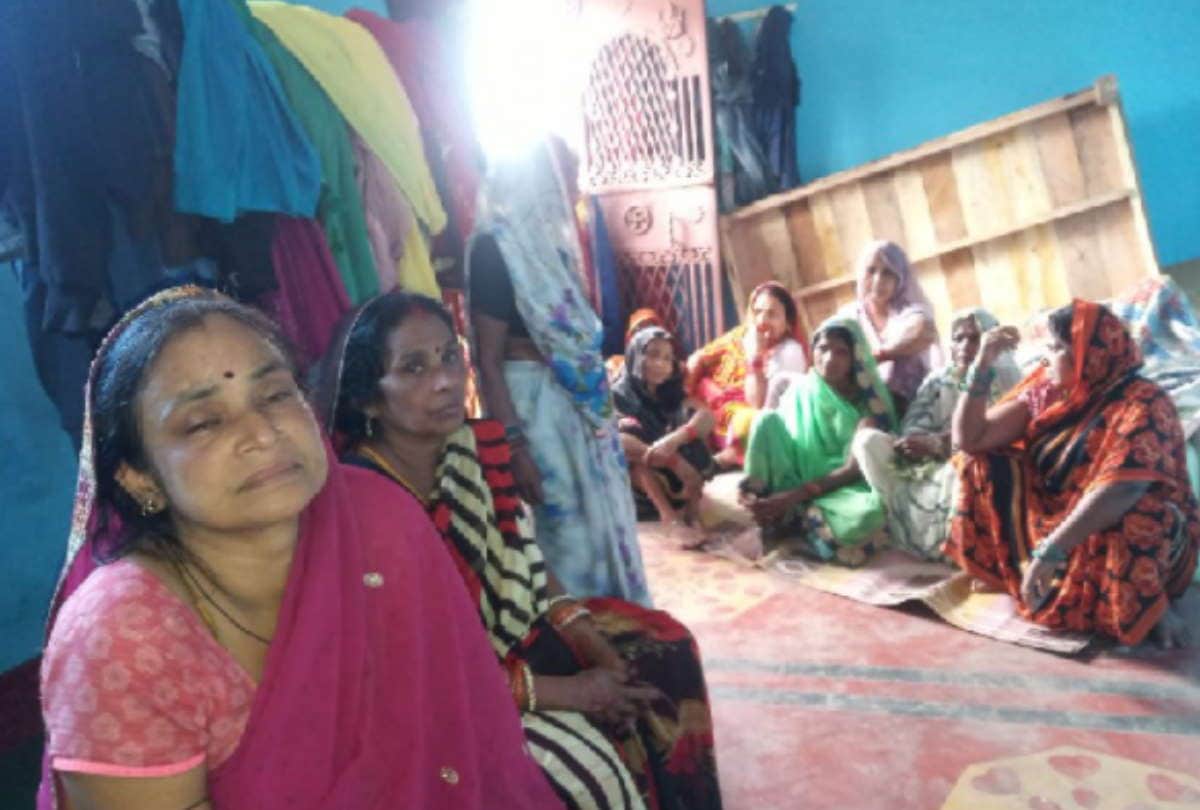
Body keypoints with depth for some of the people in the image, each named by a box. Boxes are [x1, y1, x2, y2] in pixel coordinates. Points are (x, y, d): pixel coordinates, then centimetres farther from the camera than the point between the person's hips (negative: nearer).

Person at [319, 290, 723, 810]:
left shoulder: (473, 449, -6)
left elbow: (525, 562, 5)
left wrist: (598, 649, -8)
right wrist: (569, 692, -19)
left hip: (507, 631, 8)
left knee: (663, 648, 8)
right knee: (586, 767, -23)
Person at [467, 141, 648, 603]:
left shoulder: (548, 239, 11)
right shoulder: (496, 247, -13)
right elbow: (488, 359, -17)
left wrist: (599, 409, 14)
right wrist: (514, 446, -21)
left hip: (576, 404, 9)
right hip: (536, 406, -8)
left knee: (597, 521, 16)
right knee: (564, 527, 1)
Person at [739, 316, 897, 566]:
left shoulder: (868, 403, -7)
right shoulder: (801, 389, 3)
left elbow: (853, 470, -15)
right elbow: (771, 434, -2)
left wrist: (794, 496, -26)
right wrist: (751, 487, -23)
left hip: (843, 490, -1)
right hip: (794, 484, 2)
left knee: (870, 512, -38)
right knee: (768, 418, -21)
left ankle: (789, 523, -16)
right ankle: (771, 513, -20)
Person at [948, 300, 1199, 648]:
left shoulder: (1143, 403, -20)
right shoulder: (1045, 392, 0)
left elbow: (1120, 491, -35)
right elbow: (970, 439, -3)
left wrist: (1050, 550, -43)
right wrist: (981, 367, -12)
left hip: (1142, 535, -6)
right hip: (1053, 517, 6)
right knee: (982, 463, -7)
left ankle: (1150, 605, -14)